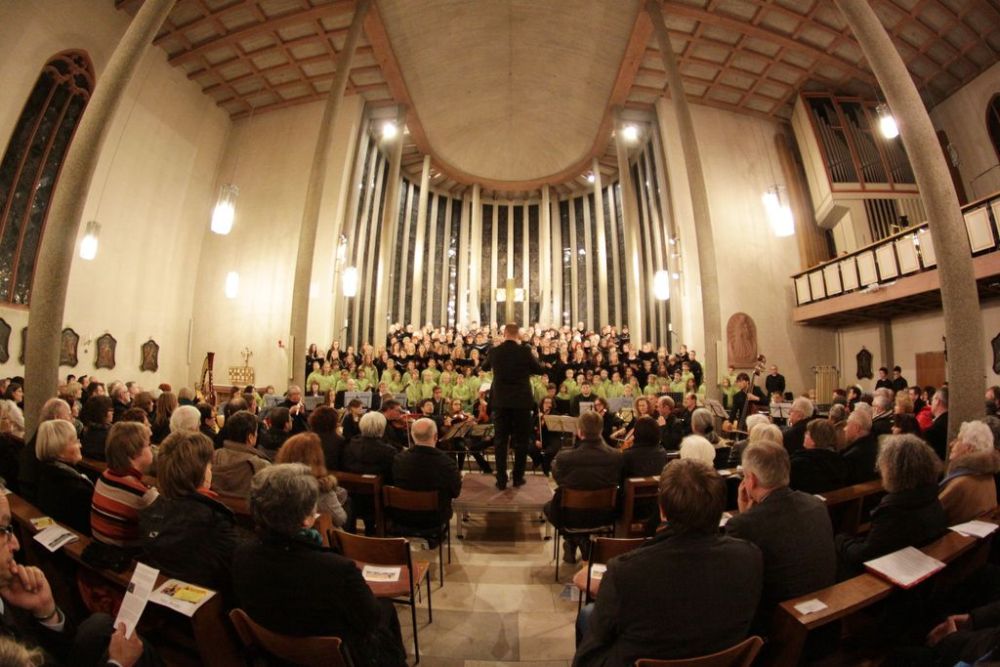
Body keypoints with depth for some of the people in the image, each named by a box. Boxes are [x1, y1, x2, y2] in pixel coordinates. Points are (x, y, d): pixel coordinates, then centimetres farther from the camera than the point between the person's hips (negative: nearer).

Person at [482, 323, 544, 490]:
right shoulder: (525, 351, -10)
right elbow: (541, 370, 3)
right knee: (521, 440, 11)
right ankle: (518, 477, 19)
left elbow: (484, 367, 16)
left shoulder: (494, 351, -4)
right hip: (522, 401, -1)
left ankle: (501, 480, 11)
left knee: (500, 440, 9)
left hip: (500, 401, 1)